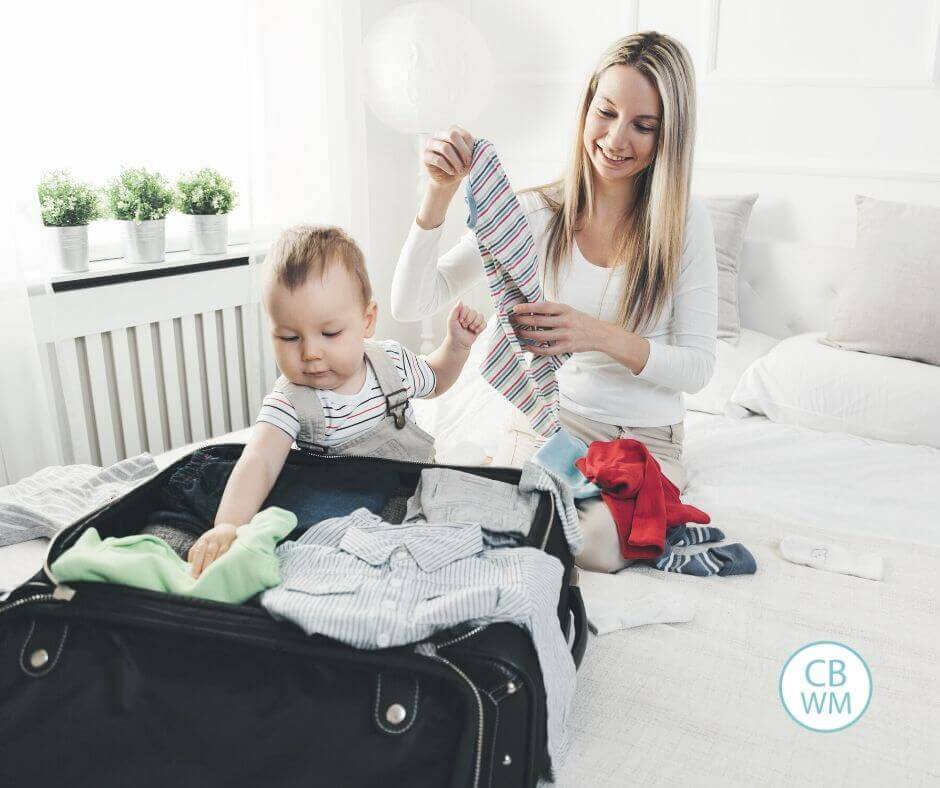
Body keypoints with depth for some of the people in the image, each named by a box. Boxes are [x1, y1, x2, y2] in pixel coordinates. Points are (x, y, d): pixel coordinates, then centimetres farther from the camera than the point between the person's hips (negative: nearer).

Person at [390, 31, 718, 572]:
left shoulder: (685, 222, -7)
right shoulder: (535, 212, -7)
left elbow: (698, 367, -10)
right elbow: (410, 306, -11)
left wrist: (602, 336, -27)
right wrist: (440, 194, -24)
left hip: (646, 436, -1)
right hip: (548, 419, 1)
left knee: (593, 549, -28)